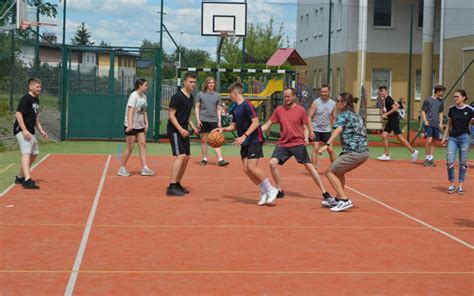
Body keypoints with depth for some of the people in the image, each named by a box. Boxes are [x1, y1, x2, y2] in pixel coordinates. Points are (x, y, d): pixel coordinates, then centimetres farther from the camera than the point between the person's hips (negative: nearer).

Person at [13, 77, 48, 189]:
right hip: (21, 130, -10)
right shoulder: (26, 99, -14)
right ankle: (27, 180, -35)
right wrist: (24, 131, -27)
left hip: (30, 131, 10)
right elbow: (18, 114, -22)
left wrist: (41, 130, 16)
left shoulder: (36, 100, 14)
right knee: (26, 153, -22)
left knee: (34, 154, 16)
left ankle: (20, 177, 28)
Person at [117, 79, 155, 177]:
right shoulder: (134, 96, -16)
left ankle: (144, 168, 0)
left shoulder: (144, 96, 8)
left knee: (143, 144, 0)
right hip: (131, 126, -8)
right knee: (130, 147, -2)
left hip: (140, 125, 8)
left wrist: (146, 123, 9)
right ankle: (122, 169, 9)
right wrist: (130, 124, -34)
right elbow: (130, 110, -25)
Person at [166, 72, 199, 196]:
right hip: (175, 130, -9)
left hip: (183, 131, 9)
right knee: (181, 156, -18)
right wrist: (180, 129, -23)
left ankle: (177, 184, 22)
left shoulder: (191, 97, 13)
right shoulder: (177, 96, -14)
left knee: (186, 157, 10)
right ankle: (171, 187, -17)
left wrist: (192, 126, 11)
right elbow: (171, 114, -16)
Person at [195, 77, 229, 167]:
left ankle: (220, 160, -12)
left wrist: (219, 121, 3)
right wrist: (198, 120, -4)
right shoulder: (201, 94, 2)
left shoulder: (217, 95, 7)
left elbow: (218, 109, 9)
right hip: (203, 120, -1)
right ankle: (204, 159, 14)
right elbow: (197, 107, 4)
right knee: (204, 140, 6)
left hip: (213, 120, 1)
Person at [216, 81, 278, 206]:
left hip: (254, 141, -9)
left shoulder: (247, 105, -14)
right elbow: (234, 125, 20)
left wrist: (244, 136, -26)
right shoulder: (235, 108, 12)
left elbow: (256, 122, -20)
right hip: (245, 143, 9)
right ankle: (264, 192, 13)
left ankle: (271, 190, -2)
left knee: (251, 167, -16)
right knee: (246, 169, 1)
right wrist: (223, 129, 2)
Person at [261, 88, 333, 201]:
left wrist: (306, 138, -15)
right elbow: (268, 125, 7)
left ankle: (324, 192, 4)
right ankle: (279, 191, 3)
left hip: (298, 143, -2)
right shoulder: (279, 110, 3)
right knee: (272, 163, -14)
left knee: (309, 166, -4)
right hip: (283, 144, 3)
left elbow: (305, 127, 4)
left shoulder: (301, 110, -2)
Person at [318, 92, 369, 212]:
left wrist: (327, 145, -35)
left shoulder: (343, 115, -3)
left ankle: (344, 200, -8)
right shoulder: (357, 116, 22)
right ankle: (338, 199, 31)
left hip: (354, 152, -9)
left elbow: (338, 130, -22)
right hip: (364, 152, 9)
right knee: (339, 171, 26)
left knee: (330, 172, 1)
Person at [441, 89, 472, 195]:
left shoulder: (469, 110, -6)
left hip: (464, 138, -2)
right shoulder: (452, 109, 4)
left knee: (463, 163, 4)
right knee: (450, 162, -7)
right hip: (452, 138, 2)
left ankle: (460, 186, 13)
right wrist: (445, 136, 13)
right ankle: (451, 185, 7)